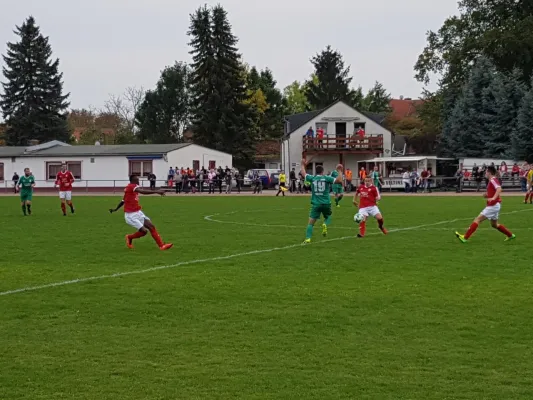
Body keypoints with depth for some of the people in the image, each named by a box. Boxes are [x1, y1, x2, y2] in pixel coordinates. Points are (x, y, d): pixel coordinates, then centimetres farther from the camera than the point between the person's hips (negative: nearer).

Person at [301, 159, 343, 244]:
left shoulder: (312, 178, 2)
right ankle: (325, 225, -5)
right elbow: (339, 180, -9)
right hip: (326, 203, 0)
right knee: (328, 217, 27)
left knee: (311, 222, 0)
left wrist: (303, 165, 36)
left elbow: (303, 174, 20)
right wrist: (339, 171, 5)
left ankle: (308, 238, -14)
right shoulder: (326, 178, -3)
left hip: (316, 204, 0)